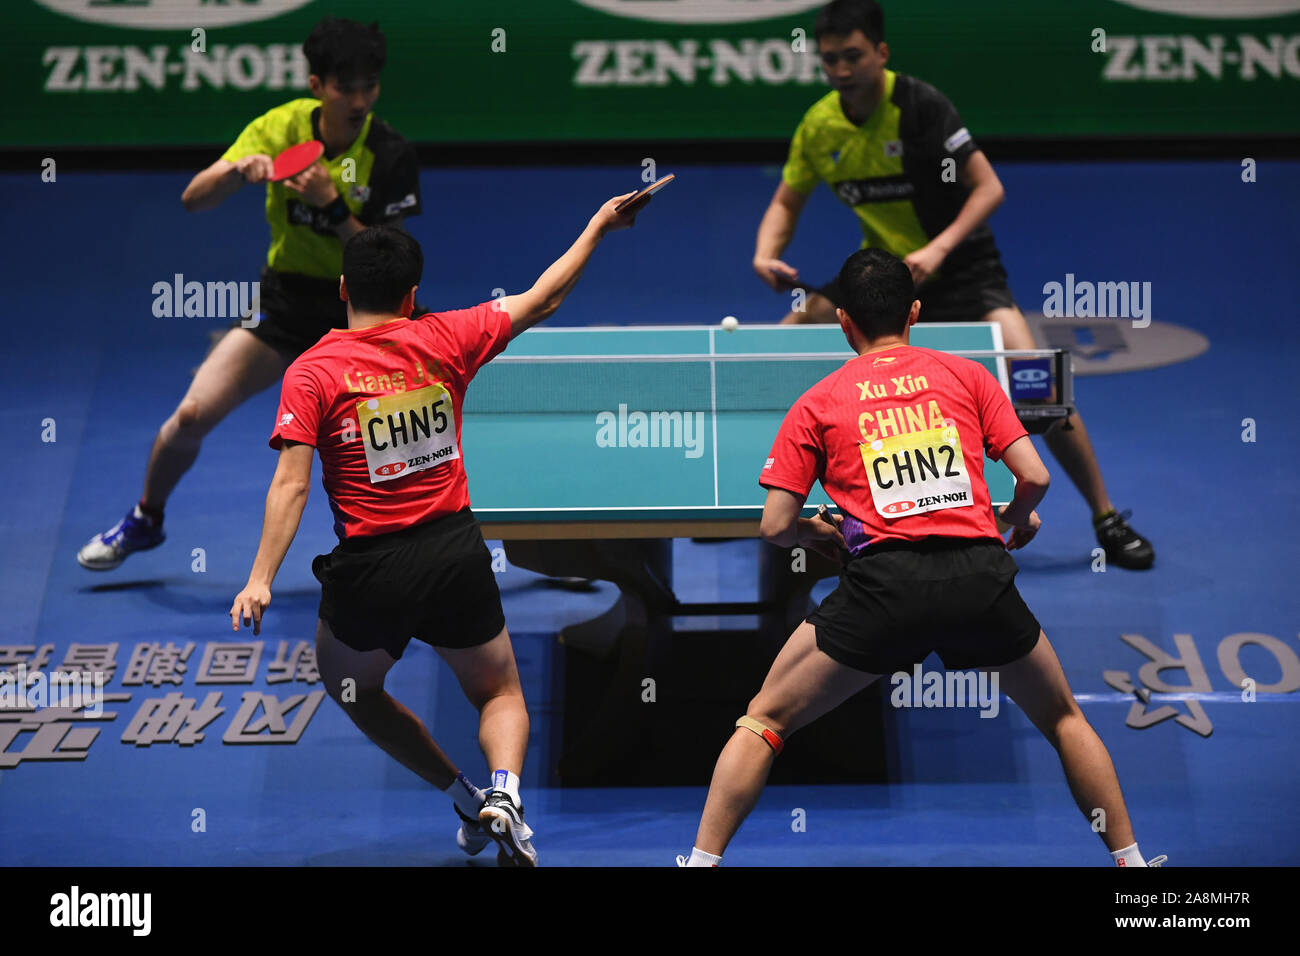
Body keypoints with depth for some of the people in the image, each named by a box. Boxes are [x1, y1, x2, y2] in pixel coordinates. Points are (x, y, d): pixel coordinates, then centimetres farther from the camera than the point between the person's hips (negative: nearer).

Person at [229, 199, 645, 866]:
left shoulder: (310, 373, -7)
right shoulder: (444, 340, 0)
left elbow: (291, 484, -15)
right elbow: (539, 302, 12)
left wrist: (260, 578, -17)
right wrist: (598, 224, 23)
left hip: (371, 565, -2)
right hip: (457, 552, 2)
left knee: (351, 687, 26)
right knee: (499, 693, 20)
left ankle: (466, 800, 17)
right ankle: (505, 793, -11)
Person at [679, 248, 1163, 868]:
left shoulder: (817, 403, 13)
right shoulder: (966, 375, 15)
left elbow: (775, 526, 8)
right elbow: (1035, 477, 8)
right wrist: (1019, 520, 30)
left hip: (883, 581, -1)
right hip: (980, 577, 1)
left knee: (764, 721, 15)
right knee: (1064, 719, 25)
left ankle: (702, 861, 7)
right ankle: (1127, 858, 24)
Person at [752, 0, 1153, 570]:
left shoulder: (920, 105, -20)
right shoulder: (819, 126, -5)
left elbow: (988, 187, -20)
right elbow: (787, 203, 9)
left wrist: (938, 249, -33)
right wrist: (766, 255, -11)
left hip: (960, 269, -5)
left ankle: (1106, 520, -7)